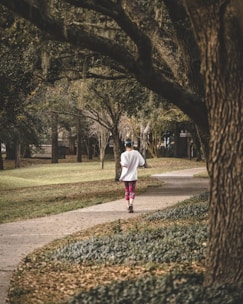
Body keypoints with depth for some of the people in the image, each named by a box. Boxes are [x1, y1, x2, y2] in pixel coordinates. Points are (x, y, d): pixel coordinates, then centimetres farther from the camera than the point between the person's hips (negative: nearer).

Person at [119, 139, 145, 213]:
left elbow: (125, 163, -24)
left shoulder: (124, 154, -11)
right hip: (133, 176, 0)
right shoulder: (136, 153, -4)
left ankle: (128, 205, 23)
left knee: (127, 191, 16)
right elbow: (142, 163, -2)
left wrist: (121, 163, -3)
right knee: (132, 191, -1)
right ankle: (131, 204, -24)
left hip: (125, 176, 0)